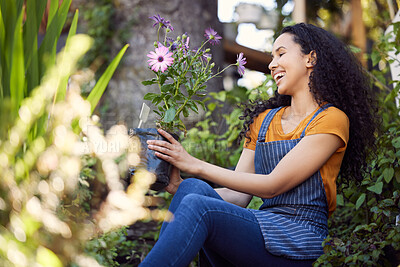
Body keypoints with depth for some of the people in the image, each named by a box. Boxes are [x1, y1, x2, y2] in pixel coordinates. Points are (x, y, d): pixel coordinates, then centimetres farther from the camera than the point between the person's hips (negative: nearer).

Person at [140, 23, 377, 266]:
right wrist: (179, 185, -6)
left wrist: (195, 165, -12)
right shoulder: (263, 119, 19)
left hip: (300, 240, -6)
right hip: (263, 228, 6)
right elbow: (238, 196, 10)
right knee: (194, 189, -23)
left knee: (199, 206, -29)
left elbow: (272, 185, -11)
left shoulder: (331, 119, -2)